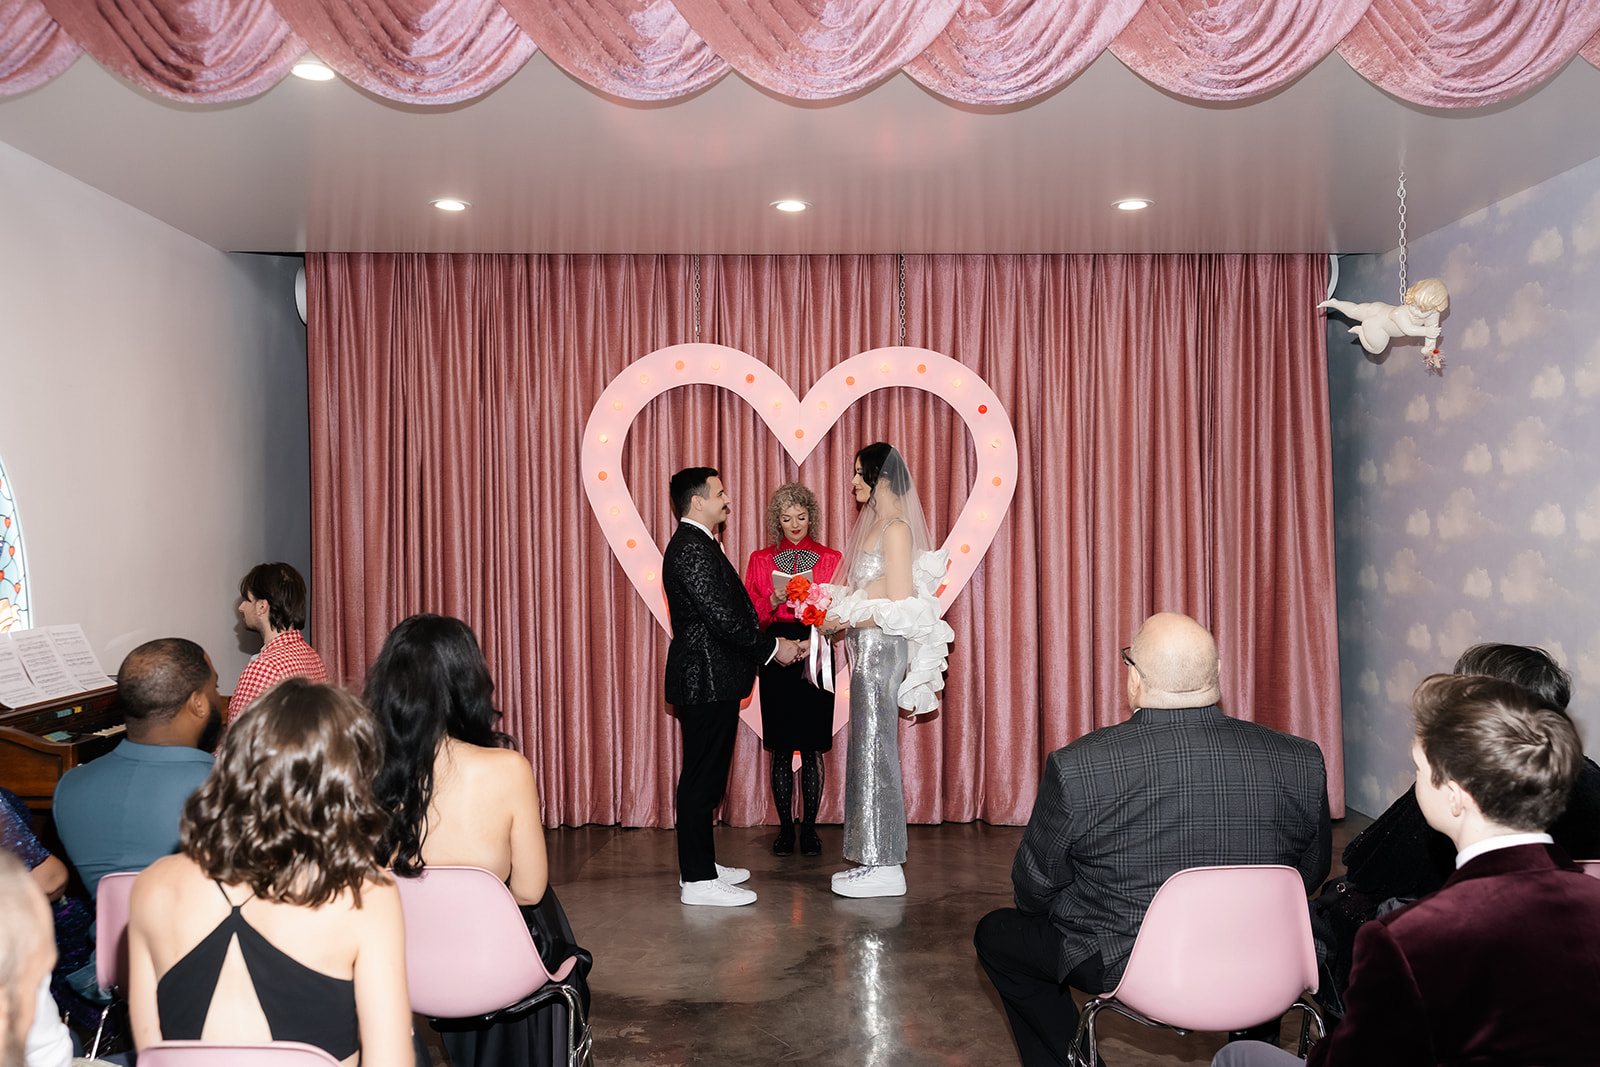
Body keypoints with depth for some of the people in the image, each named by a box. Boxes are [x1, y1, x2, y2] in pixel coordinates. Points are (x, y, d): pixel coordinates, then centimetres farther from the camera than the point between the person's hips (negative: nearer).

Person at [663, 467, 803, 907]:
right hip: (707, 682, -11)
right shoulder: (693, 549, -17)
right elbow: (723, 619, -22)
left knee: (704, 779, 16)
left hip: (707, 680, 11)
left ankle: (702, 865, 26)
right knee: (702, 779, -5)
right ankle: (699, 881, 2)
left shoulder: (694, 544, 17)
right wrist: (772, 647, -12)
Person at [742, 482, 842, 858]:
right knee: (781, 749, 2)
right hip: (776, 654, 1)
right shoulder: (761, 559, 10)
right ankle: (785, 828, 10)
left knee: (812, 748, 0)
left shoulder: (831, 559, 8)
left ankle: (809, 828, 9)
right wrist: (775, 600, -12)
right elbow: (750, 612, 6)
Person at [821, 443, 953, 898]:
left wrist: (851, 620, -13)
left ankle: (884, 865, 4)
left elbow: (901, 608, -18)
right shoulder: (876, 525, 16)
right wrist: (840, 614, 8)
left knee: (876, 750, -4)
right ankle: (876, 859, 19)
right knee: (868, 749, 11)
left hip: (881, 648, -9)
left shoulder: (897, 529, -13)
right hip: (868, 648, 10)